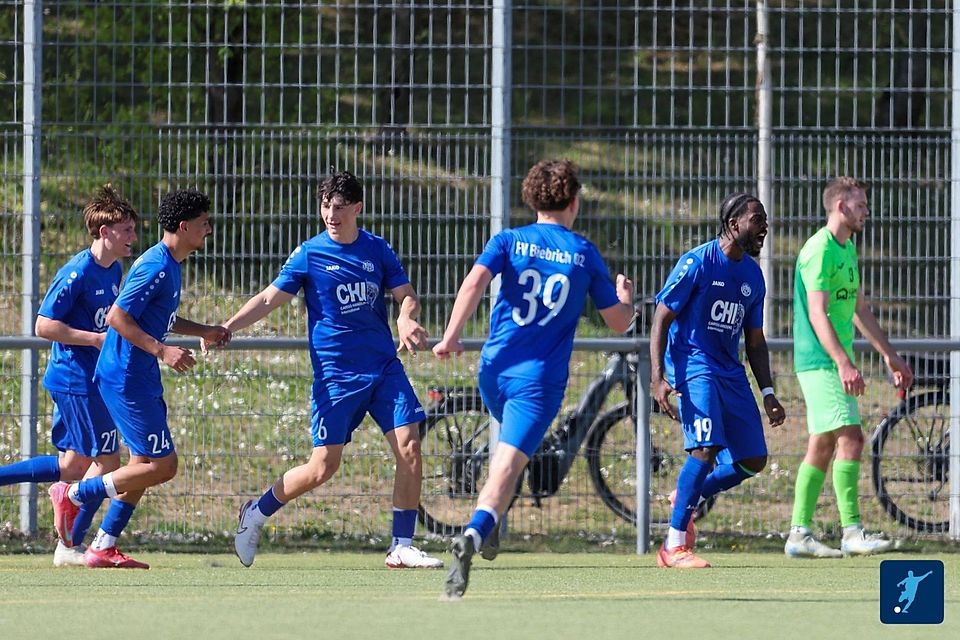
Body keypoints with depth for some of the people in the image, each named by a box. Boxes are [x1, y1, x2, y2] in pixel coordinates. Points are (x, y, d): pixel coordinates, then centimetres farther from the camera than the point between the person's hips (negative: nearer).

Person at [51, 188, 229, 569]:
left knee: (144, 466, 12)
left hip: (141, 379, 10)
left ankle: (103, 548, 15)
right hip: (126, 378, -10)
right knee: (162, 465, -9)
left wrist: (204, 332, 21)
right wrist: (162, 351, -25)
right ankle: (75, 496, -2)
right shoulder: (156, 267, -18)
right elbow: (118, 317, -23)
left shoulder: (169, 266, 14)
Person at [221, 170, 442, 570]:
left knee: (409, 450, -10)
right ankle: (255, 514, 19)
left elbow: (406, 294, 7)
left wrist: (407, 319, -17)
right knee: (322, 468, -5)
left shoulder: (377, 250, 6)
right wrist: (227, 327, -19)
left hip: (385, 368, 3)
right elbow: (268, 300, -4)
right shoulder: (309, 255, -2)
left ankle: (401, 547, -1)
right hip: (335, 375, -3)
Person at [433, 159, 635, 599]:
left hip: (495, 370, 3)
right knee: (507, 468, -15)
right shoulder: (585, 254, 6)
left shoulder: (509, 241, 6)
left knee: (511, 440, 33)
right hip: (540, 380, -3)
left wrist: (452, 335, -19)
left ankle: (489, 527, 22)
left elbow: (475, 281, -14)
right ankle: (475, 532, -41)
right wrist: (626, 298, 33)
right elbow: (619, 322, 11)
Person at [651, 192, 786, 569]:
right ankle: (674, 546, -15)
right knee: (707, 447, -22)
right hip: (692, 365, -7)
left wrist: (767, 393, 12)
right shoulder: (698, 263, -10)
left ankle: (688, 499, 25)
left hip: (731, 373, 7)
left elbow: (755, 340, 20)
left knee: (754, 460, 0)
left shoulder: (753, 276, 11)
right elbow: (661, 319, -10)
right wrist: (657, 379, -20)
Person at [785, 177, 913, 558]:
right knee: (850, 438, -15)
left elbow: (859, 311, 26)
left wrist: (890, 356, 27)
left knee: (822, 447, 8)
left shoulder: (848, 250, 17)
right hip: (820, 362, -10)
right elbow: (817, 314, -21)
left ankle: (799, 534, 9)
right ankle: (852, 531, -16)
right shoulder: (820, 250, -14)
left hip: (833, 364, 10)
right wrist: (844, 363, -29)